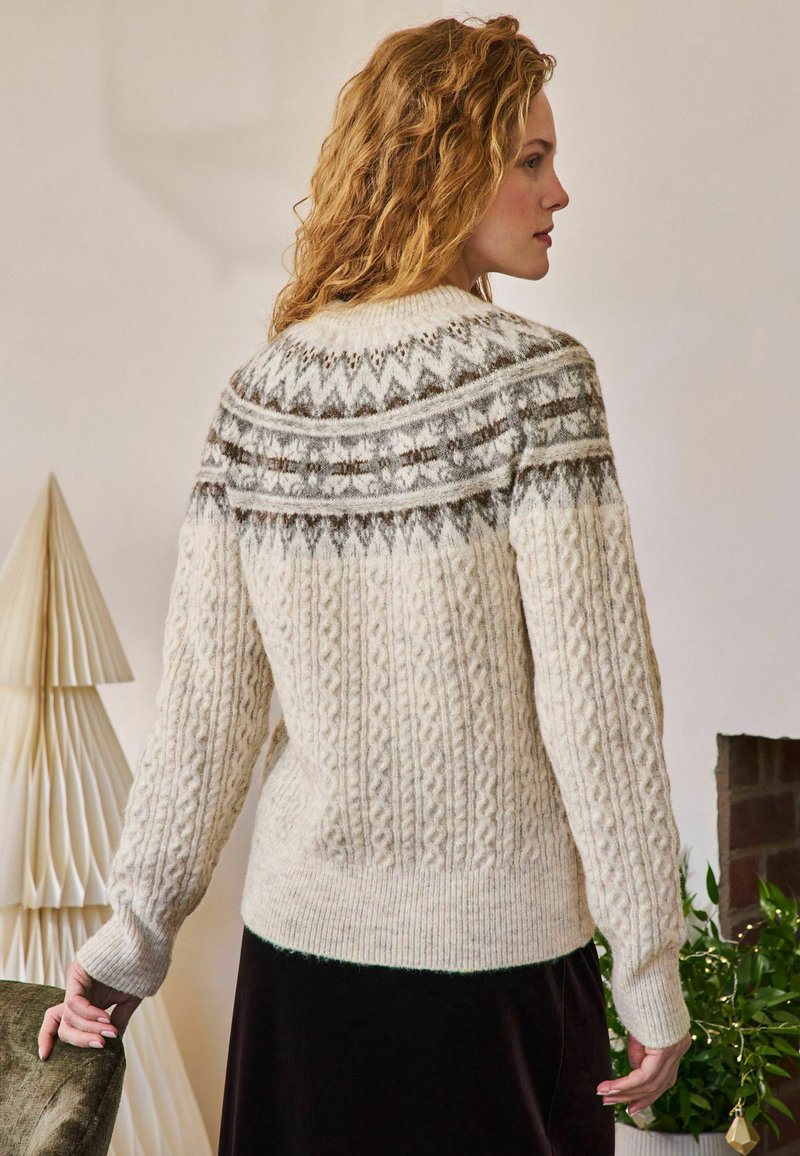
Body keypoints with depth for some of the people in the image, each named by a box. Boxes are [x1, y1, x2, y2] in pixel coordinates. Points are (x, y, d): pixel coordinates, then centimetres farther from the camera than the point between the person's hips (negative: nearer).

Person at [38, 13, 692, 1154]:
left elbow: (206, 696, -1)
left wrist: (137, 928, 6)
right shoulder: (532, 375, -13)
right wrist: (650, 967, -8)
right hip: (497, 954, -4)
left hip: (300, 941, 4)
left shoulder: (261, 389, -1)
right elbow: (595, 696, -15)